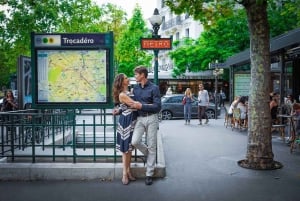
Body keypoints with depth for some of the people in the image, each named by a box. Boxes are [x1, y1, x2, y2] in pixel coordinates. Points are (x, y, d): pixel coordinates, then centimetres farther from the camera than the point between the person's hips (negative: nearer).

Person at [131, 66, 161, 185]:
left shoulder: (154, 88, -6)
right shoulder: (135, 88, 10)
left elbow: (157, 107, -11)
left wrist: (141, 106, -16)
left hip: (151, 118, -4)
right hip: (140, 118, 4)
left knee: (152, 147, 2)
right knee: (135, 141, -15)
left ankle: (149, 174, 15)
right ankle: (147, 154, 19)